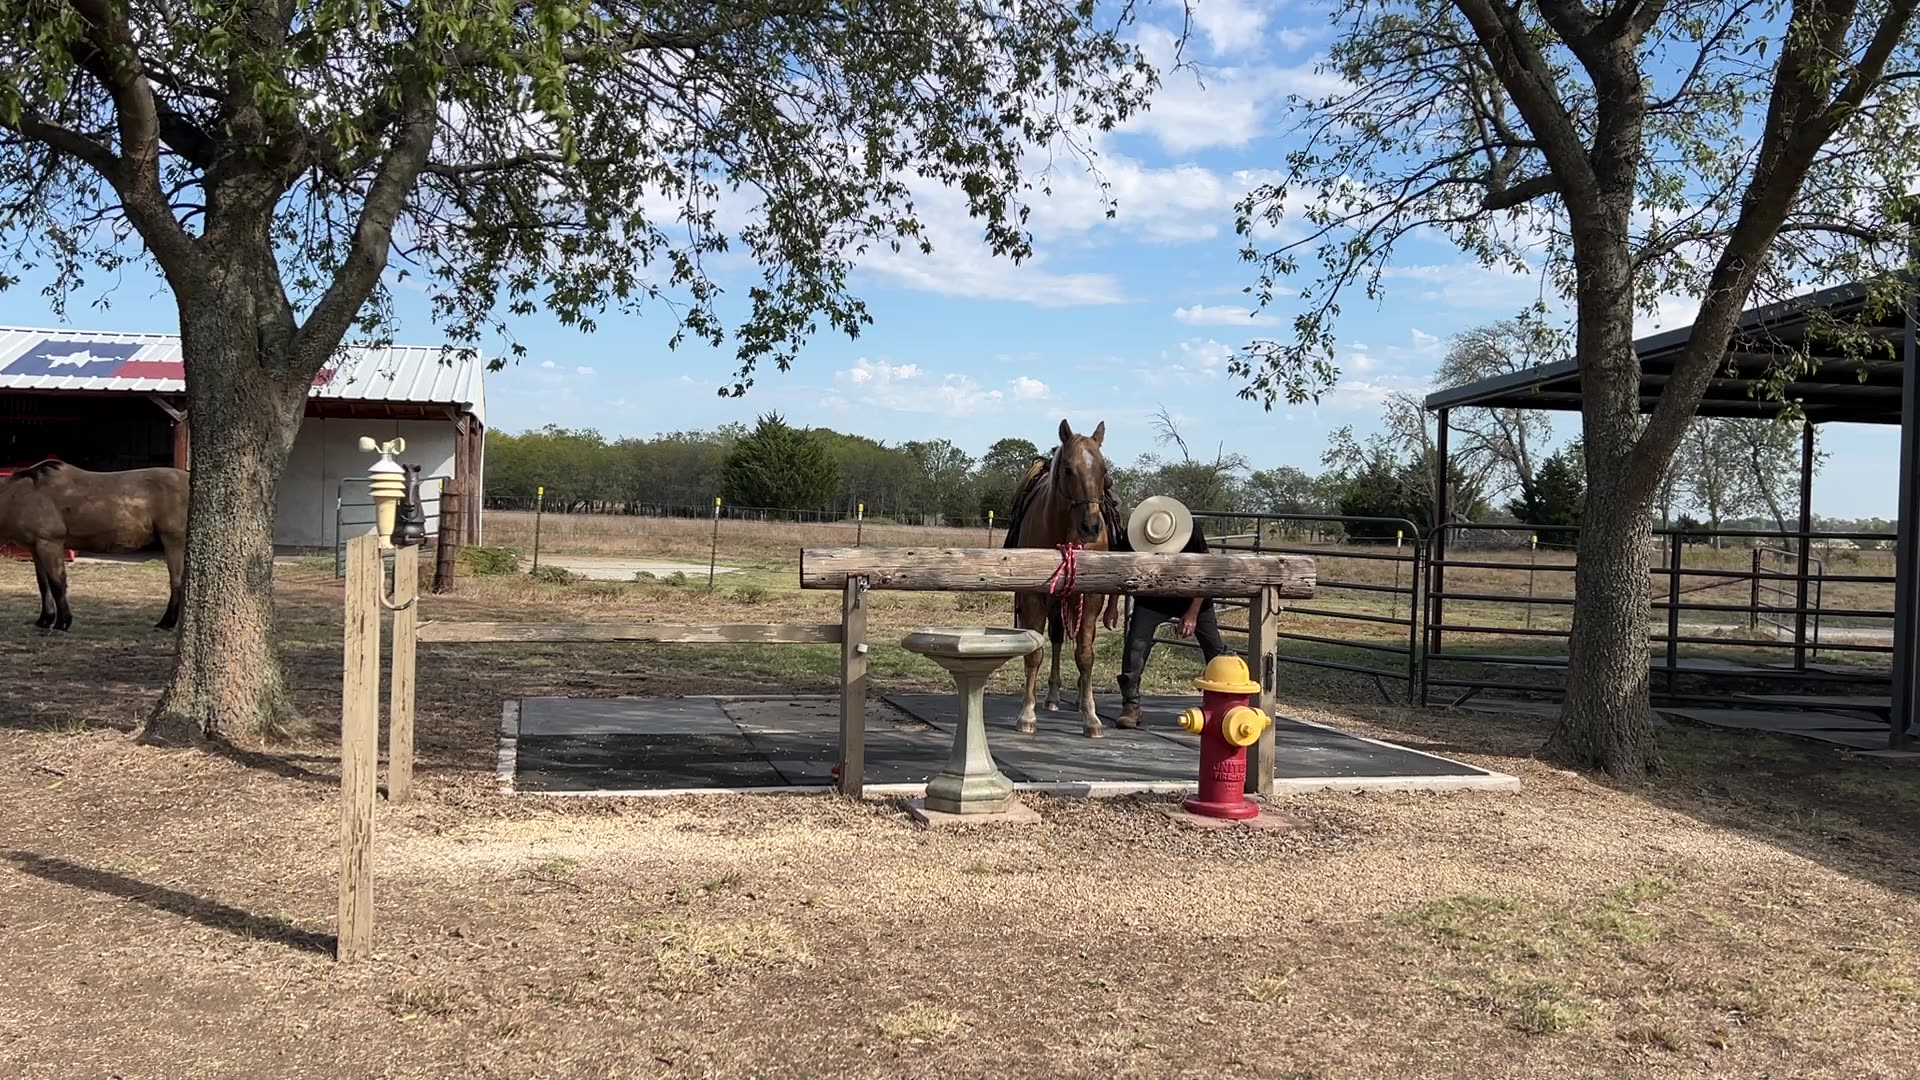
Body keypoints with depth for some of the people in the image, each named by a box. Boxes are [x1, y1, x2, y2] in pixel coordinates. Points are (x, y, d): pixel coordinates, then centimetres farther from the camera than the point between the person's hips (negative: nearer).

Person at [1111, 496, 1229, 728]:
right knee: (1136, 646, -16)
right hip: (1150, 602, 0)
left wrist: (1192, 614, -15)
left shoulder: (1192, 535, -28)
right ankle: (1131, 706, -9)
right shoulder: (1131, 538, -25)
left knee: (1216, 651, -1)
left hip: (1192, 599, 0)